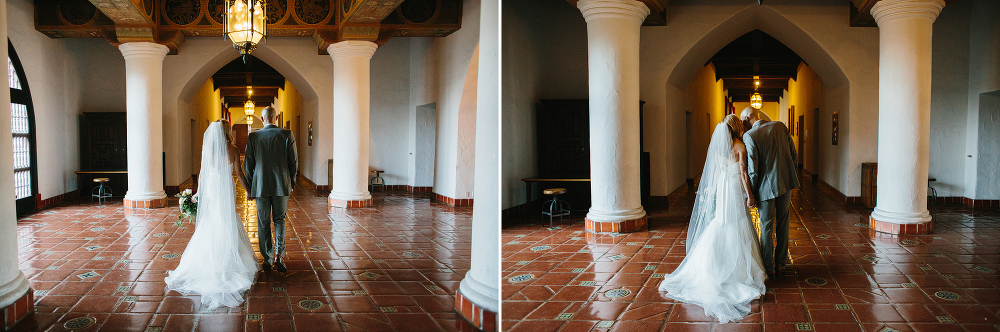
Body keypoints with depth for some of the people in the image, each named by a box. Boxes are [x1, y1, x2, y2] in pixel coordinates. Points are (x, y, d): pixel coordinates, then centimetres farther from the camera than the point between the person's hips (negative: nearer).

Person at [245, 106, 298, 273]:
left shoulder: (253, 137, -3)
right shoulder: (287, 135, -5)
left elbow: (248, 164, 0)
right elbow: (294, 162, -2)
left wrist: (248, 188, 10)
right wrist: (291, 183, 11)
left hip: (261, 186, 0)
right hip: (282, 185, 0)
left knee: (263, 223, 10)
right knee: (279, 219, 15)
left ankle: (267, 260, 14)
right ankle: (278, 254, -1)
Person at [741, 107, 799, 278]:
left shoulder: (749, 136, -13)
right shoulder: (780, 126, 3)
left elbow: (752, 169, -15)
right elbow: (793, 154, 7)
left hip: (766, 187, -5)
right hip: (785, 183, 5)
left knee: (766, 227, 8)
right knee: (782, 225, 15)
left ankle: (768, 267, 15)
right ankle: (780, 265, 23)